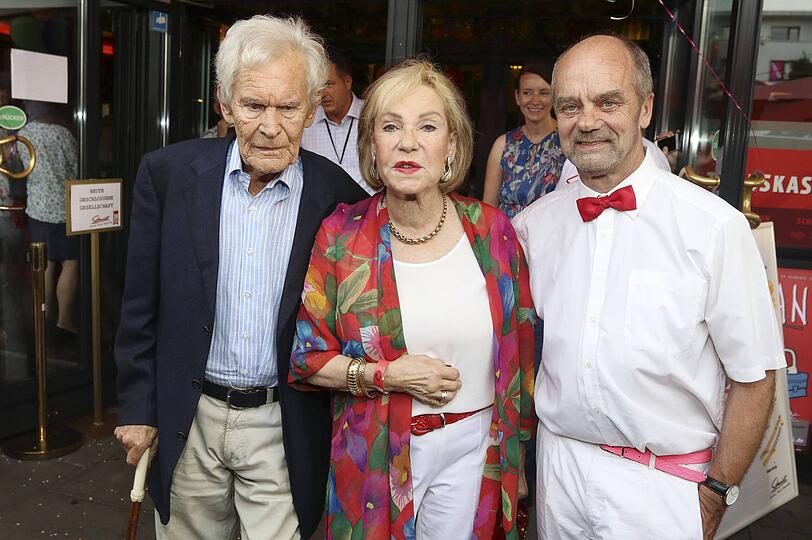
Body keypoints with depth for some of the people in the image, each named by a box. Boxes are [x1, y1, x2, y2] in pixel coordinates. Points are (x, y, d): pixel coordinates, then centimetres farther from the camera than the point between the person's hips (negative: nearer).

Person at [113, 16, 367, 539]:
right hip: (186, 420, 2)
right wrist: (138, 408, 2)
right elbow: (142, 305, 1)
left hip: (284, 430, -1)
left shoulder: (340, 196, -11)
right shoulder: (168, 173, -7)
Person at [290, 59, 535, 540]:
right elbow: (306, 358, -4)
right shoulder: (342, 236, -10)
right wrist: (385, 375, -19)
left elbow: (519, 346, 3)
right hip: (375, 456, -1)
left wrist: (518, 460, 8)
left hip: (474, 445, 2)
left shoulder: (491, 229, -7)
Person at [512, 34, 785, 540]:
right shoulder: (535, 222, -3)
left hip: (662, 485, -3)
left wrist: (715, 495, -6)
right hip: (558, 465, 4)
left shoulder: (716, 227, -15)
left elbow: (754, 378, -9)